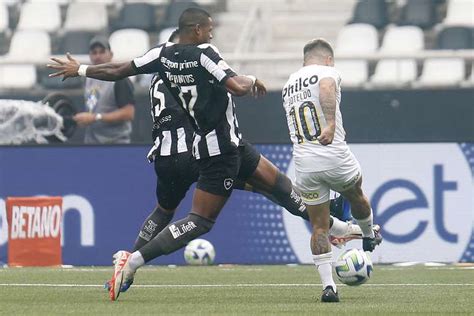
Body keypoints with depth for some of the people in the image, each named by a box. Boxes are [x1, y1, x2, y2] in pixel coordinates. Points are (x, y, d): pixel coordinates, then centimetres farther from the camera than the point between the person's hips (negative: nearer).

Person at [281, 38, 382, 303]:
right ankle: (369, 237, 53)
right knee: (356, 194, 29)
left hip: (303, 163, 4)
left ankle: (328, 285, 0)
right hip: (335, 158, -4)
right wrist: (331, 125, -41)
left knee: (319, 227, 8)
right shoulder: (327, 72, -2)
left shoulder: (289, 85, 19)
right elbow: (327, 90, -28)